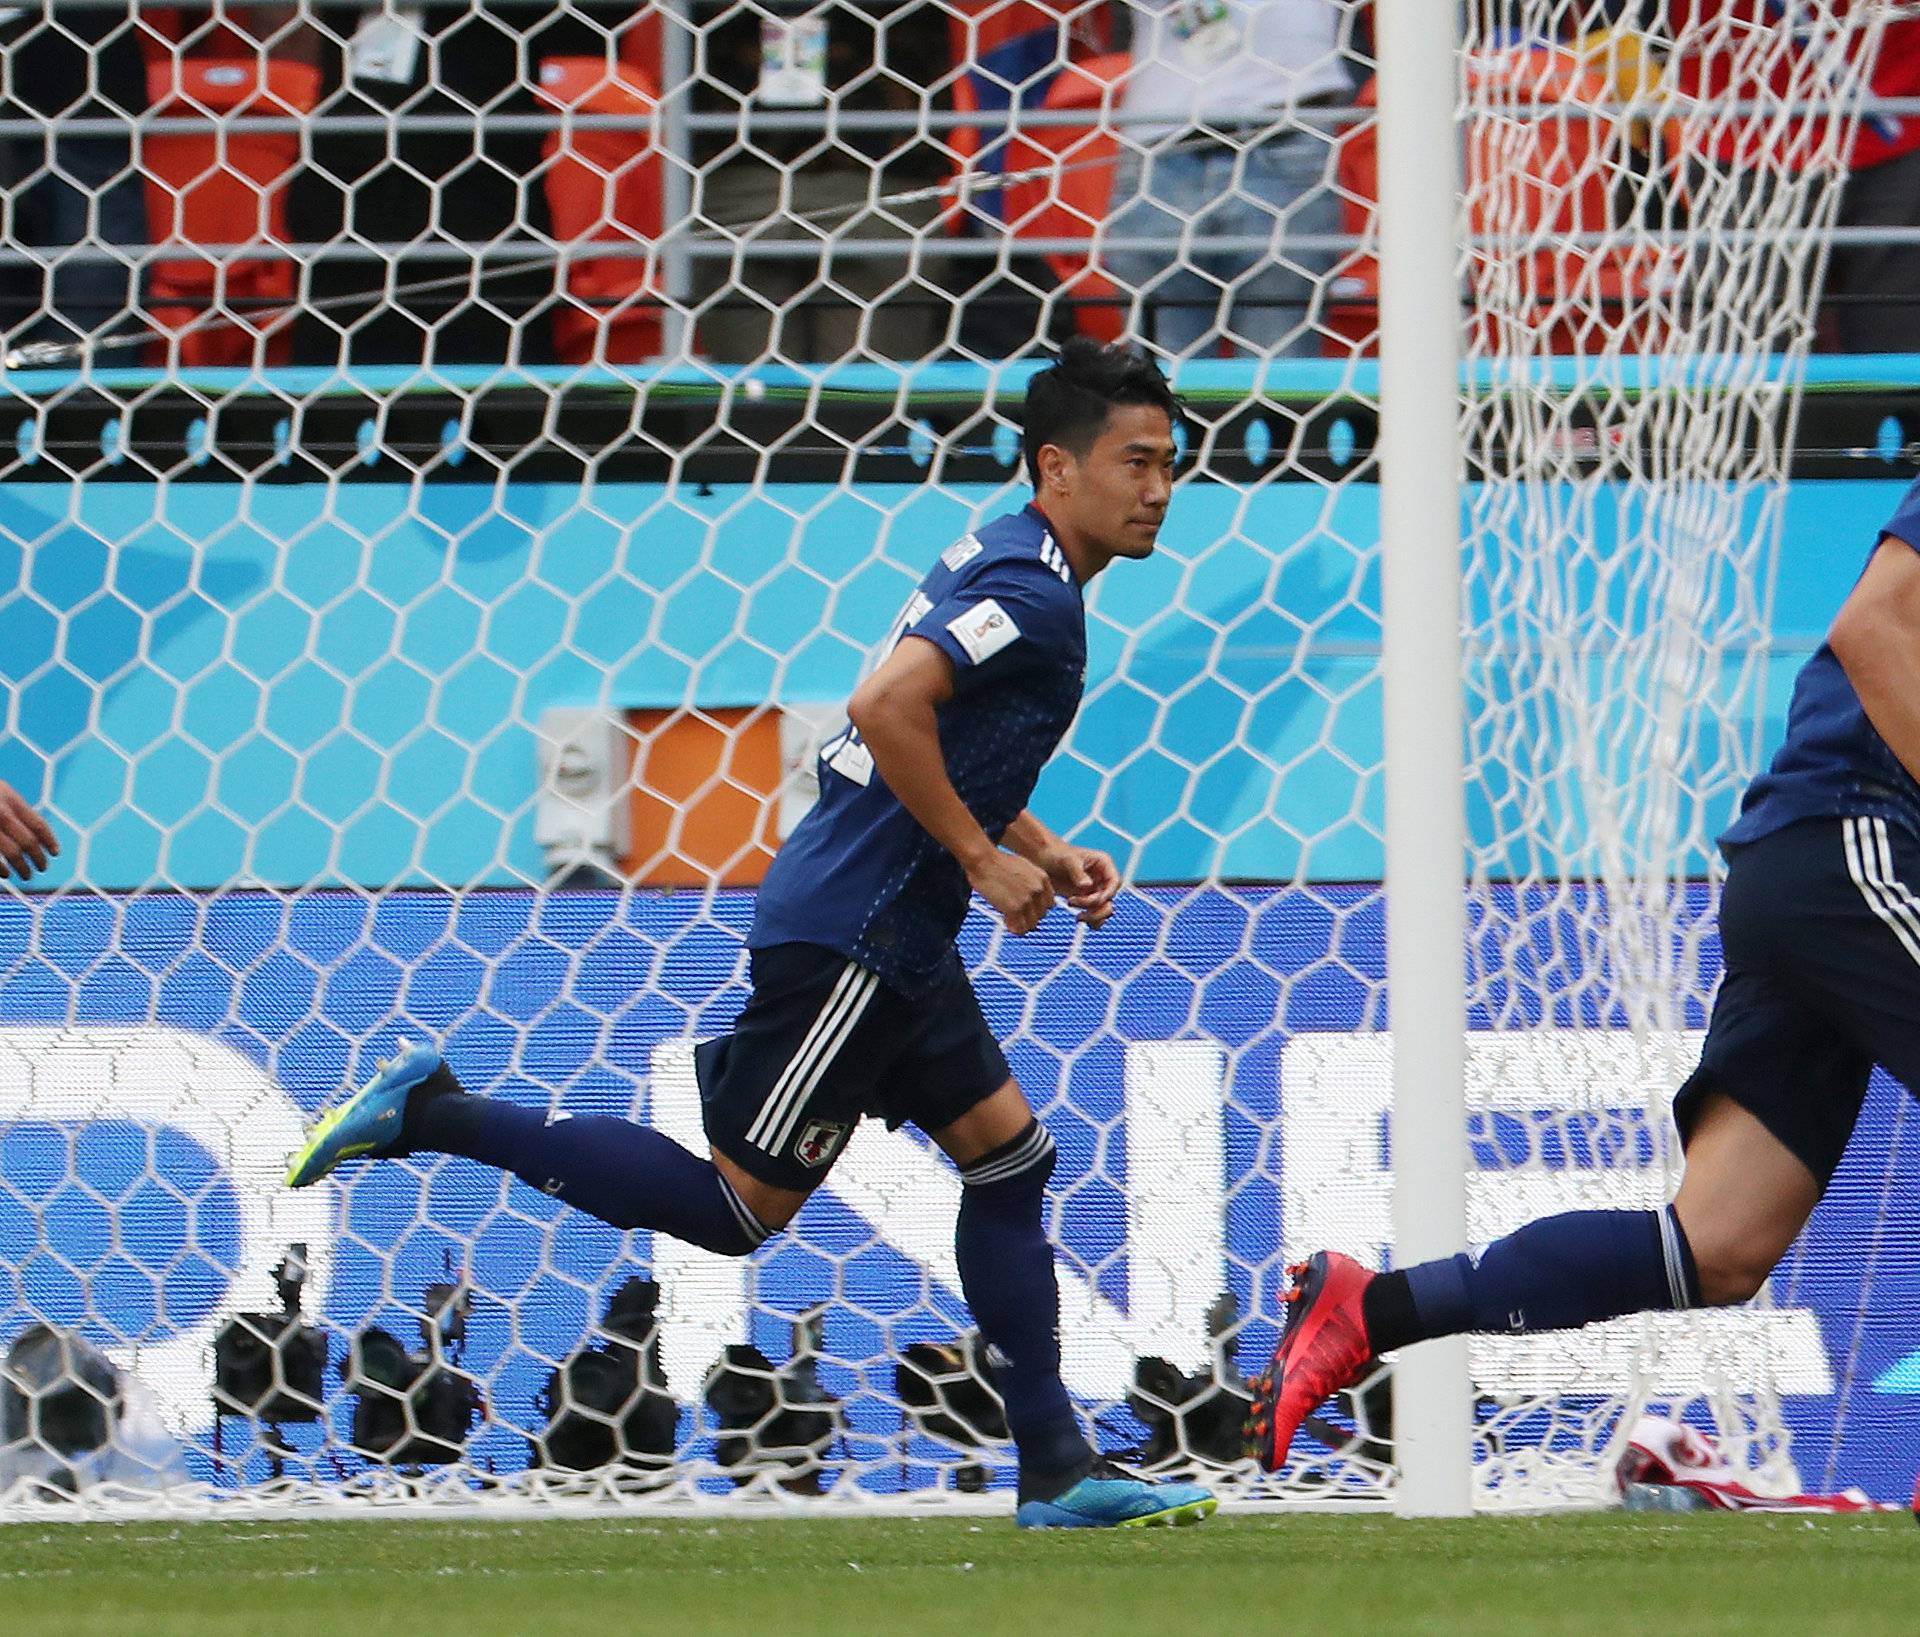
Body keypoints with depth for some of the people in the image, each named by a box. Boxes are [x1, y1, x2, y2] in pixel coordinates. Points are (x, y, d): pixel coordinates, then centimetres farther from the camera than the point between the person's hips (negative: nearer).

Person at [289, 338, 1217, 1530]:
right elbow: (887, 708, -29)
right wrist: (984, 858, -20)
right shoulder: (1030, 590, -16)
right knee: (741, 1206, -5)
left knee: (1008, 1155, 10)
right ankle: (432, 1115, -2)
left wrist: (1043, 852, 17)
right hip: (848, 932, -11)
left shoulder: (1009, 571, 16)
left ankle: (1059, 1473, 12)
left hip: (897, 939, 11)